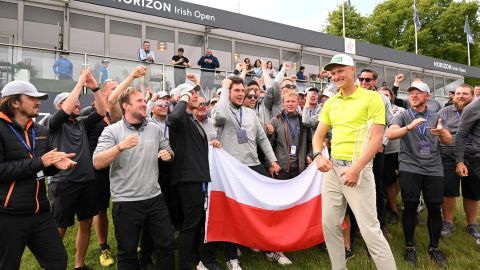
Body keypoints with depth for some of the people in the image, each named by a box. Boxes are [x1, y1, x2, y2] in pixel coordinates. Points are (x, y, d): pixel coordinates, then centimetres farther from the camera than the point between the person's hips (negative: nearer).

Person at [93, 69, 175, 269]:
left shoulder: (155, 129, 6)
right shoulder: (112, 131, -7)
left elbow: (168, 151, 19)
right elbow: (97, 163, -16)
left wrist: (168, 154, -4)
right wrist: (121, 146, -28)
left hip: (155, 198, 4)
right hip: (126, 202, -3)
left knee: (166, 245, 13)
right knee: (127, 252, 13)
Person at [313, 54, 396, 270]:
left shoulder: (372, 97, -5)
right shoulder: (330, 103, 12)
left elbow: (377, 137, -12)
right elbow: (318, 135, 15)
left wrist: (356, 168, -19)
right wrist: (318, 156, -6)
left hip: (358, 168, -6)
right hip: (332, 167, 6)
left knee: (370, 229, -5)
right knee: (329, 224, 11)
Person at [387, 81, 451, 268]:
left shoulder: (436, 117, 12)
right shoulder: (403, 116, 3)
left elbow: (449, 141, 3)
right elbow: (390, 134, -13)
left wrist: (442, 132, -21)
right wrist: (409, 127, -31)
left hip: (434, 170, 3)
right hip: (410, 169, -2)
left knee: (435, 209, 6)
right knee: (410, 207, 1)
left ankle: (434, 248, 24)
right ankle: (410, 246, 17)